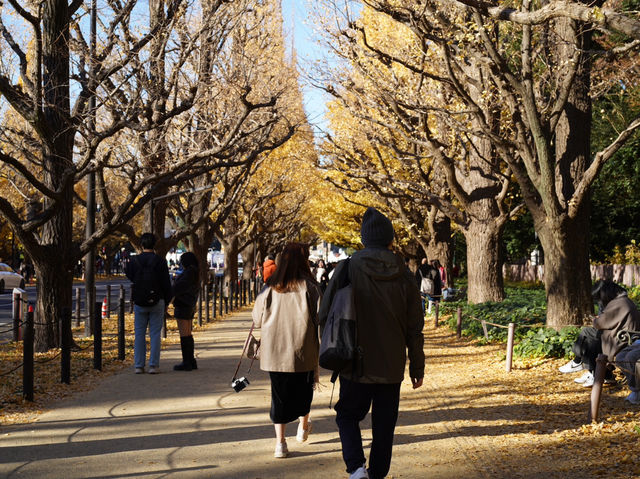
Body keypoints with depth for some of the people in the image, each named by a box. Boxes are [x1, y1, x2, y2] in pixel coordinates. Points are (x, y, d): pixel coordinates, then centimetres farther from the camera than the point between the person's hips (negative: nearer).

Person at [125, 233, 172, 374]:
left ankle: (139, 365, 4)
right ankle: (154, 365, -1)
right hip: (156, 302, -2)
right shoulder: (160, 262, -6)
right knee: (155, 334, 3)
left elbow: (128, 280, 7)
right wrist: (167, 300, 7)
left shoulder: (134, 261, 0)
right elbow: (166, 284, -3)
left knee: (139, 334, 7)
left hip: (139, 303, 2)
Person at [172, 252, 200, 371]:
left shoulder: (189, 273, -16)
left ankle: (186, 362, -6)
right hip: (190, 306, 10)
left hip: (182, 306, -10)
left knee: (184, 334, -7)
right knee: (188, 334, 14)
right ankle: (191, 361, 18)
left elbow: (179, 287, -17)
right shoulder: (195, 273, 13)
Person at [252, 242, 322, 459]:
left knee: (279, 394, 6)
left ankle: (280, 441, -1)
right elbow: (320, 318, -8)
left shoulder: (270, 287, 1)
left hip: (273, 352, 2)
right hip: (302, 352, -1)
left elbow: (257, 319, 6)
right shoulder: (309, 287, -7)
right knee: (303, 389, 20)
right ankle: (303, 427, 38)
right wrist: (323, 345, 3)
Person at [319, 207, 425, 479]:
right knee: (384, 426, 14)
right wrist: (417, 367, 11)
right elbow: (415, 328, 1)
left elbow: (325, 316, -7)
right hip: (391, 368, 2)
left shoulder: (348, 269, -9)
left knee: (347, 416, 14)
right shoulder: (404, 277, -3)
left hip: (356, 365, -2)